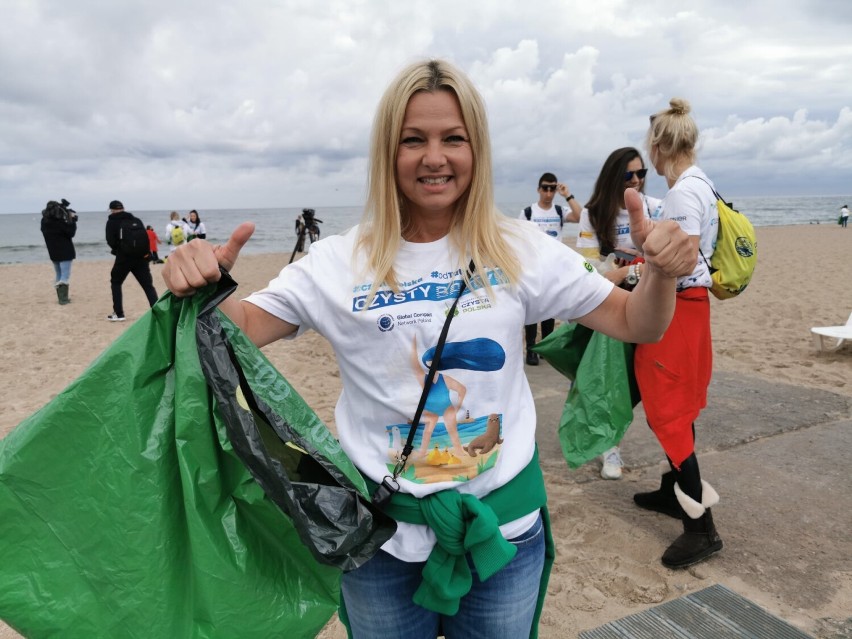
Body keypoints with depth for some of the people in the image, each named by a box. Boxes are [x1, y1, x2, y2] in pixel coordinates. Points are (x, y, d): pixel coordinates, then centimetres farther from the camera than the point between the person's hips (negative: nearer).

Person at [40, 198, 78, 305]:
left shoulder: (44, 222, 2)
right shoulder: (60, 222, -18)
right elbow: (71, 233, -13)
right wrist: (73, 220, -7)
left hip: (53, 253, 7)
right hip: (65, 252, -7)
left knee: (59, 275, 18)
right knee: (65, 276, -4)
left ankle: (61, 297, 22)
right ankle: (63, 298, -10)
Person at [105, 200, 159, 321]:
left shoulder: (112, 222, 1)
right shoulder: (134, 219, 11)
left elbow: (111, 242, -3)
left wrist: (117, 249, 16)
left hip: (123, 258, -2)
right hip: (141, 257, 3)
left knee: (115, 283, 17)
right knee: (148, 285, 3)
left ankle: (119, 314, 12)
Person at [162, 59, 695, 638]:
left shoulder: (519, 252, -6)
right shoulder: (341, 264, -8)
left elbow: (636, 324, -3)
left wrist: (661, 273, -23)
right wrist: (204, 288, -31)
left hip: (506, 523, 1)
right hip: (383, 528, 0)